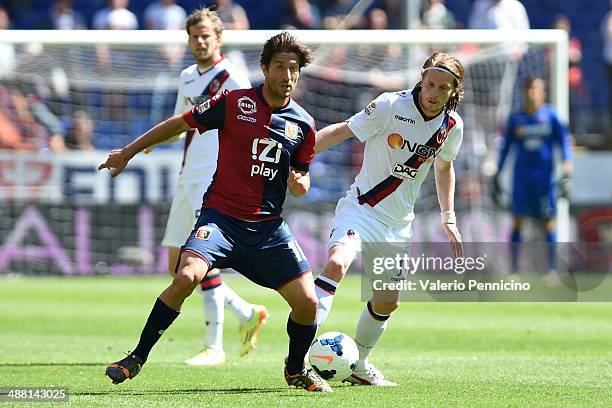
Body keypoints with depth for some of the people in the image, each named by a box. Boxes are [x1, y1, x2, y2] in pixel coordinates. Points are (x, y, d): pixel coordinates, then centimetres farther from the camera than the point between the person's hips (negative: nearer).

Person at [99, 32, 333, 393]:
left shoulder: (303, 124, 5)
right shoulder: (234, 103, -4)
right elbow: (180, 124, 5)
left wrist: (300, 183, -9)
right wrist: (127, 153, 8)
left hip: (269, 227, 3)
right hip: (221, 215, -3)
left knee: (307, 303, -5)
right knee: (186, 277, -28)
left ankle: (296, 370, 25)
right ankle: (137, 359, -13)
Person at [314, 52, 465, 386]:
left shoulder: (452, 126, -1)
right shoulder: (391, 106, -17)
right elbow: (342, 131, -12)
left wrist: (449, 220, 15)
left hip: (399, 221, 6)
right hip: (361, 206, -6)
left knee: (387, 302, 13)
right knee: (337, 263, -31)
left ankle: (358, 365, 35)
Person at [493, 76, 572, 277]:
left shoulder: (550, 115, 3)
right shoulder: (515, 119, 8)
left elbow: (563, 139, 1)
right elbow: (506, 146, 13)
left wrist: (567, 162, -15)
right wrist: (497, 175, 12)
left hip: (544, 175, -1)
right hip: (521, 175, 1)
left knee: (548, 223, -2)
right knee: (517, 221, -4)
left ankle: (552, 270, 5)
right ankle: (514, 270, 0)